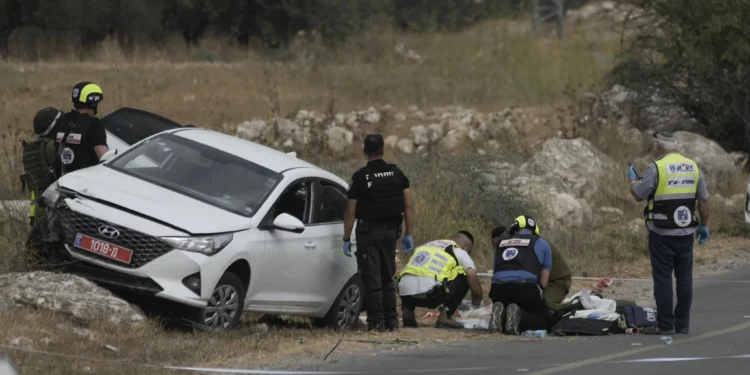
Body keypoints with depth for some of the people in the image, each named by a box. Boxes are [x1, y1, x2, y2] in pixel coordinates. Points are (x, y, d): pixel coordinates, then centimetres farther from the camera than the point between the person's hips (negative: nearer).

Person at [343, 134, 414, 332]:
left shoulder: (360, 177, -10)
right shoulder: (397, 174, 2)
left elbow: (351, 211, -10)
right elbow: (408, 206, 2)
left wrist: (347, 239, -2)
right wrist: (408, 234, 8)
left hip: (368, 232, -4)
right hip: (390, 231, 4)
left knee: (372, 279, -2)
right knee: (388, 278, 14)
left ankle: (376, 321, -6)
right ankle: (391, 321, 13)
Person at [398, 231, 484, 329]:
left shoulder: (428, 245, 34)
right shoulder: (460, 252, 16)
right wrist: (476, 302, 26)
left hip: (405, 294, 6)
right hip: (429, 293, -6)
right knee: (464, 279, 15)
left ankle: (407, 310, 16)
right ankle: (445, 316, 6)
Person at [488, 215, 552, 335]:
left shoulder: (501, 243, 29)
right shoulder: (541, 244, 20)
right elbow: (543, 283, 17)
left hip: (498, 289, 4)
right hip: (525, 287, -4)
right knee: (544, 318, 17)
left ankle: (499, 312, -8)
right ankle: (518, 315, -15)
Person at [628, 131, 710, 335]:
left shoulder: (657, 168, -11)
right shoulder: (693, 167, 6)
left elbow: (638, 195, -6)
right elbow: (703, 200, 10)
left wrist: (632, 179, 13)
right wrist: (704, 225, 19)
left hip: (662, 233, -5)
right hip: (686, 232, 5)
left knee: (663, 277, 0)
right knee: (684, 276, 9)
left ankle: (665, 324, -1)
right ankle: (683, 324, 11)